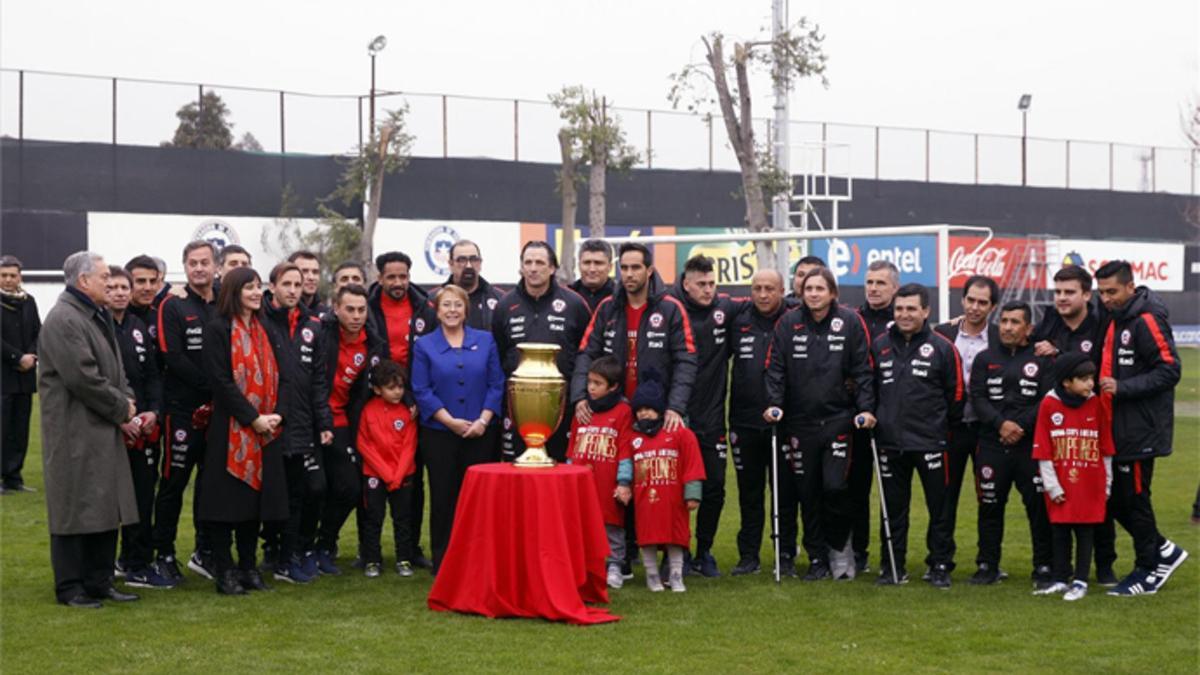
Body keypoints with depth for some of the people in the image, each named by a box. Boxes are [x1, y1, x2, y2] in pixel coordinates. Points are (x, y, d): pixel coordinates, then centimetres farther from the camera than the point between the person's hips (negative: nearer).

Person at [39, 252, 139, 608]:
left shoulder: (97, 316, 16)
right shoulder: (63, 320, -16)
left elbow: (113, 368, 21)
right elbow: (82, 378, -22)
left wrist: (126, 399, 3)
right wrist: (121, 407, -12)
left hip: (103, 430, 10)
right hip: (76, 432, -10)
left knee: (105, 508, 12)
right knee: (75, 509, -2)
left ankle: (99, 582, 19)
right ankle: (71, 588, 6)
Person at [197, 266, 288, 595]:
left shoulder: (269, 332, 14)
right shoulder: (217, 330, -5)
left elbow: (285, 377, 8)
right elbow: (221, 380, -12)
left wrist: (277, 414, -8)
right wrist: (253, 418, -16)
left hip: (267, 431, 6)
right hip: (230, 429, -5)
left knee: (257, 495, 8)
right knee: (227, 498, -3)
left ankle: (248, 566, 17)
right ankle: (224, 571, 4)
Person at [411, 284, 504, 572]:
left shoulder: (485, 341, 7)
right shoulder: (424, 346, 3)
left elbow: (496, 384, 3)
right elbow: (421, 391, -3)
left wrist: (483, 420, -10)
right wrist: (451, 421, -11)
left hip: (480, 434, 1)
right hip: (439, 435, -1)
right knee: (443, 497, 3)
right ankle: (442, 562, 11)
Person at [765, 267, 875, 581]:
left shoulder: (850, 322, 0)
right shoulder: (788, 323, 3)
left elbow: (863, 369, 0)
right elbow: (775, 367, 3)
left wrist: (866, 408, -8)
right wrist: (774, 403, -8)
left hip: (838, 418, -2)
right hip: (800, 422, 2)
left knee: (835, 486, -11)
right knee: (808, 493, 5)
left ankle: (839, 547, 14)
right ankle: (817, 558, 18)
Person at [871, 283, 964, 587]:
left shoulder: (942, 348, -4)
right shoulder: (880, 346, 7)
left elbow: (956, 392, 2)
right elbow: (870, 388, 17)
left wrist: (941, 425, 6)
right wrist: (876, 418, 11)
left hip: (930, 442, -3)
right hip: (889, 442, 3)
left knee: (938, 507, 3)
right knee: (893, 507, 9)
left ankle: (940, 566, 13)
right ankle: (893, 566, 18)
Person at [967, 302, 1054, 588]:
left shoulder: (1042, 360, 5)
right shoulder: (985, 359, 11)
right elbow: (977, 398, 2)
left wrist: (1021, 426, -14)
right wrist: (1001, 423, -13)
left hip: (1031, 446, -2)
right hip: (991, 446, 2)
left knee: (1039, 507, -3)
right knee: (990, 506, 7)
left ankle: (1044, 568, 6)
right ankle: (987, 566, 17)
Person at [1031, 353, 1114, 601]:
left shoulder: (1096, 404, -2)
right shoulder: (1049, 404, -7)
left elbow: (1106, 448, 4)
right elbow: (1042, 450, -5)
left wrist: (1106, 483, 5)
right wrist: (1052, 486, -6)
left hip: (1090, 485, 0)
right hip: (1061, 486, 0)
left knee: (1085, 531, 4)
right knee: (1060, 532, 8)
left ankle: (1081, 581, 11)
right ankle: (1060, 580, 19)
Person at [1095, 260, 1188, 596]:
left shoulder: (1147, 320, -14)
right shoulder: (1115, 320, 13)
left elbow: (1169, 370, -19)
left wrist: (1122, 387, -22)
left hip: (1141, 430, -9)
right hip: (1119, 430, 9)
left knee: (1133, 499, 0)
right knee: (1115, 500, 12)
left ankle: (1148, 572, 15)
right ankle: (1165, 552, 27)